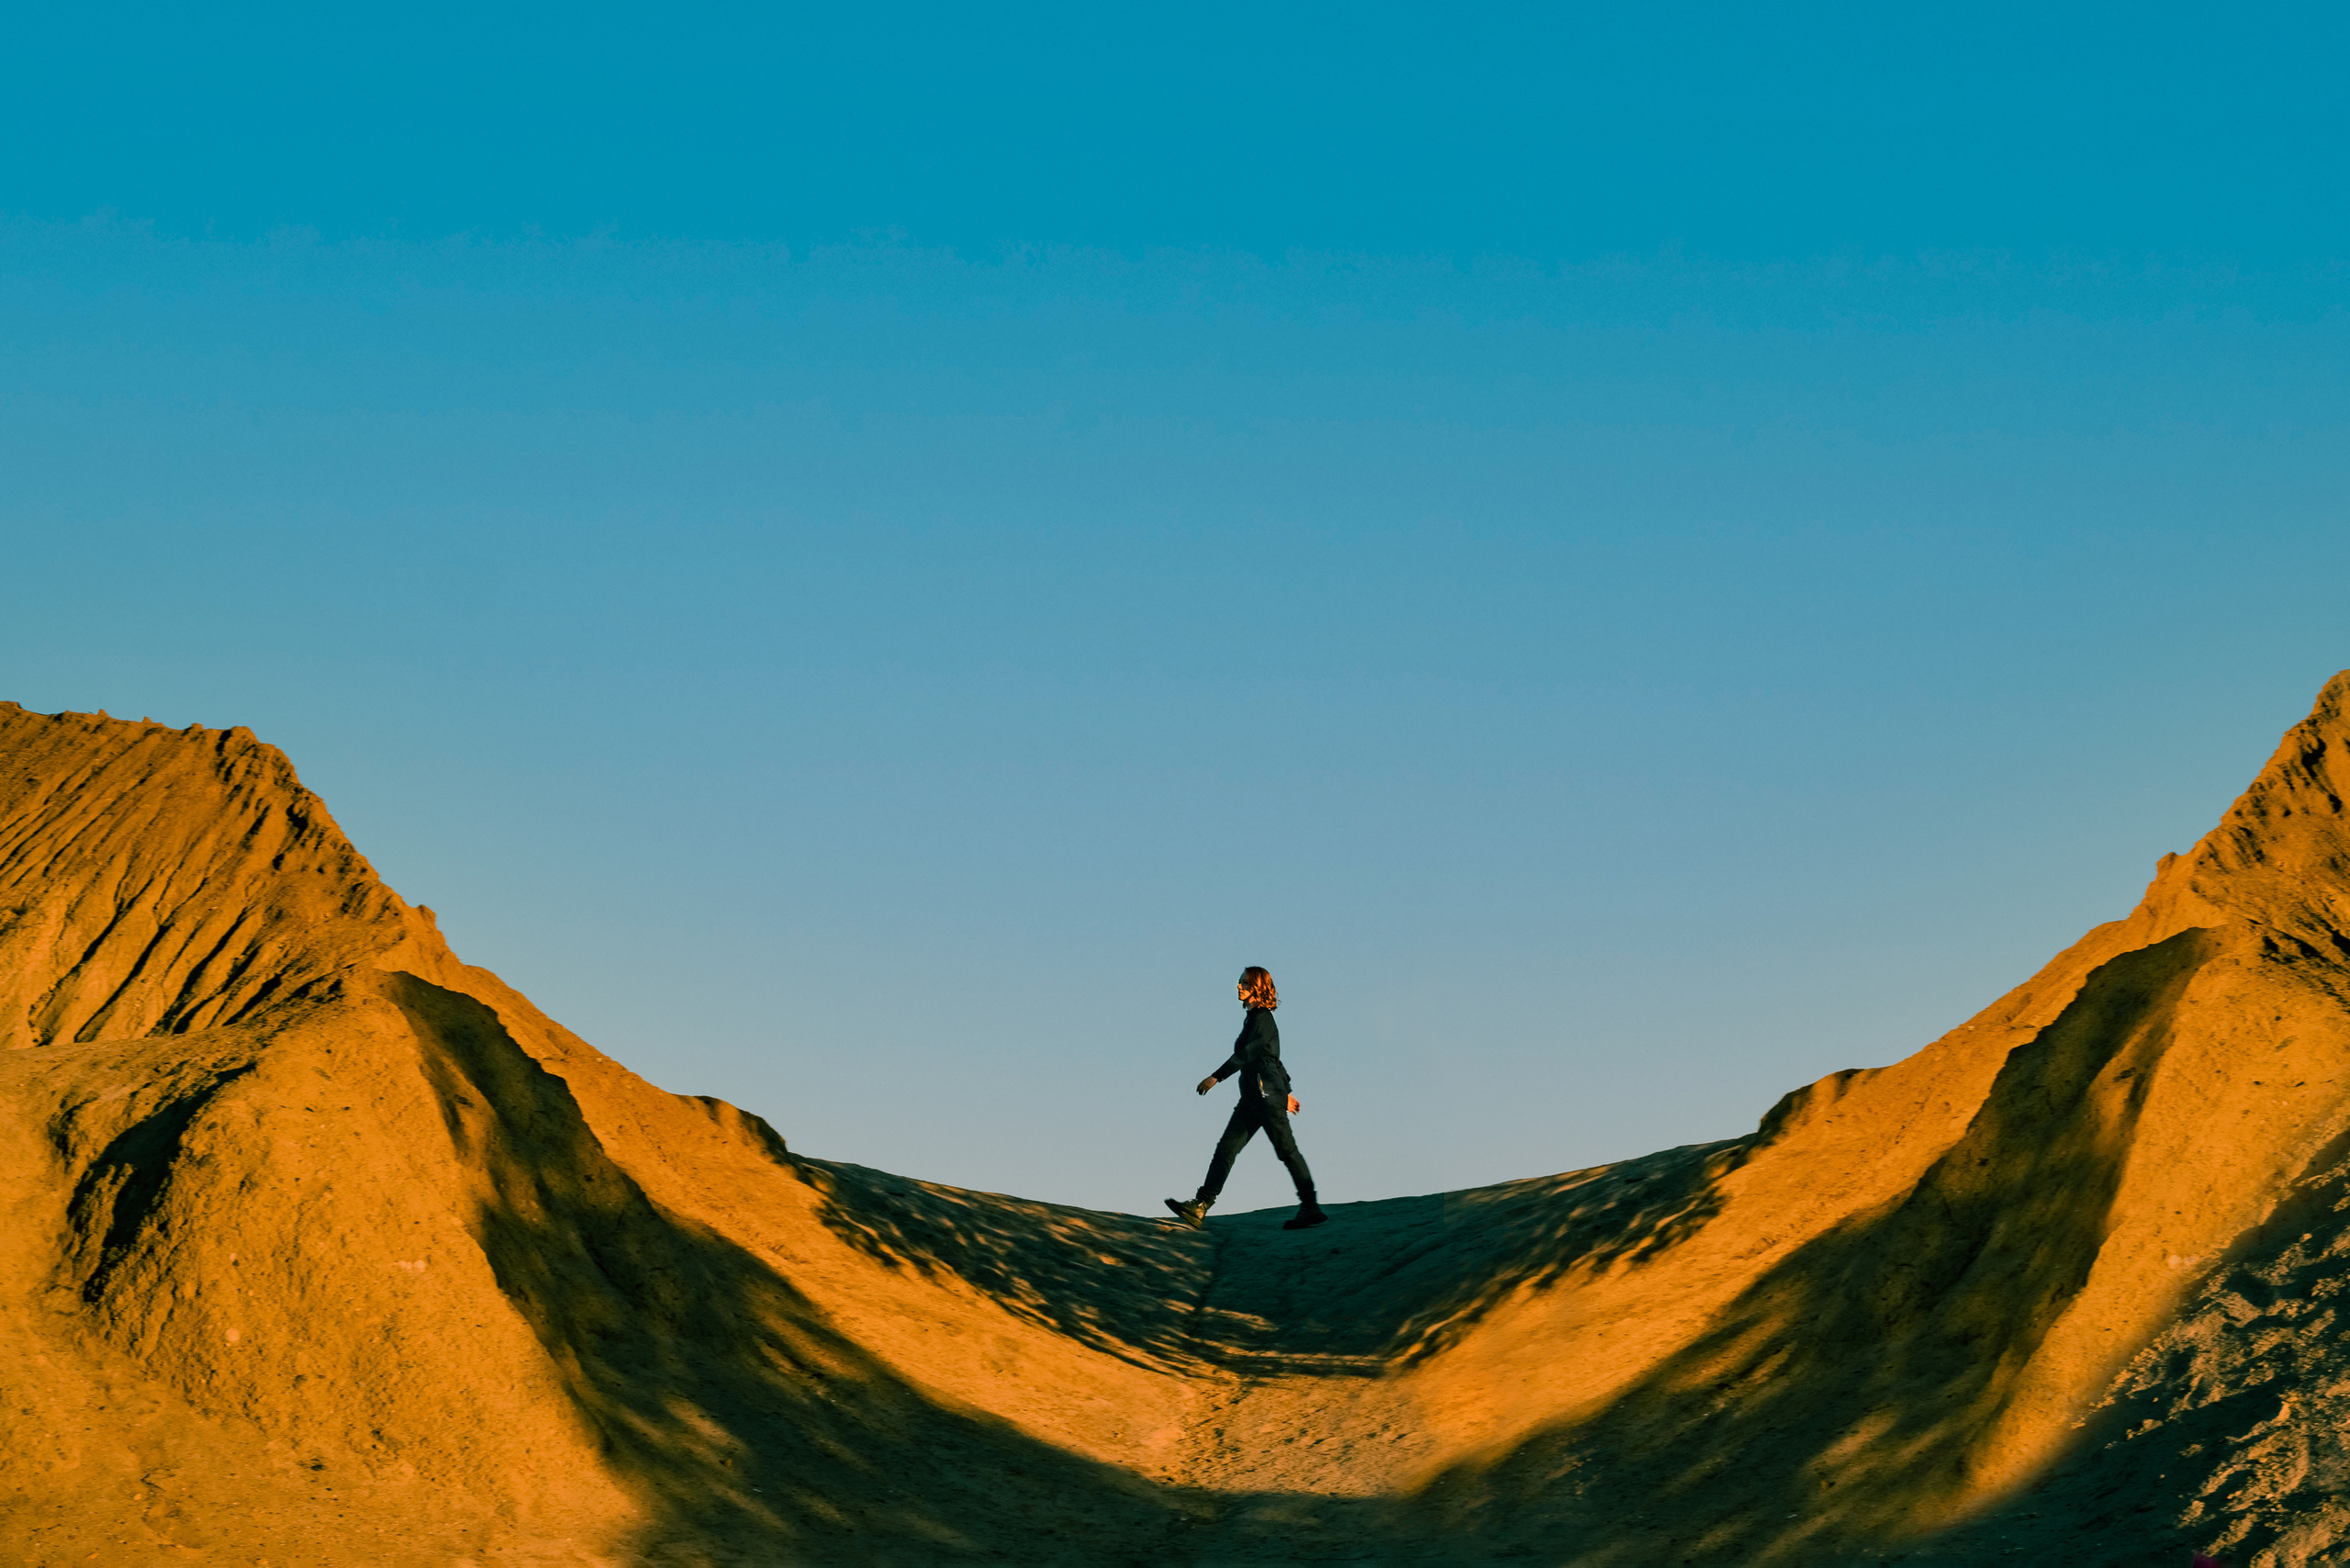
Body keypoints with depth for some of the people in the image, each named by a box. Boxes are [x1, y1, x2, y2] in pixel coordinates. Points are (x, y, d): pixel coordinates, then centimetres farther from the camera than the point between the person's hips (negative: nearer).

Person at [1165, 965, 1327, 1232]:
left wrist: (1216, 1076, -20)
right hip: (1252, 1097, 9)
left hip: (1267, 1095, -9)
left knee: (1286, 1150, -5)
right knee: (1226, 1148, -1)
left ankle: (1310, 1207, 1)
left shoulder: (1263, 1018, -8)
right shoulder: (1253, 1019, 20)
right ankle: (1200, 1207, -7)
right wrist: (1285, 1092, 31)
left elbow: (1247, 1053, -18)